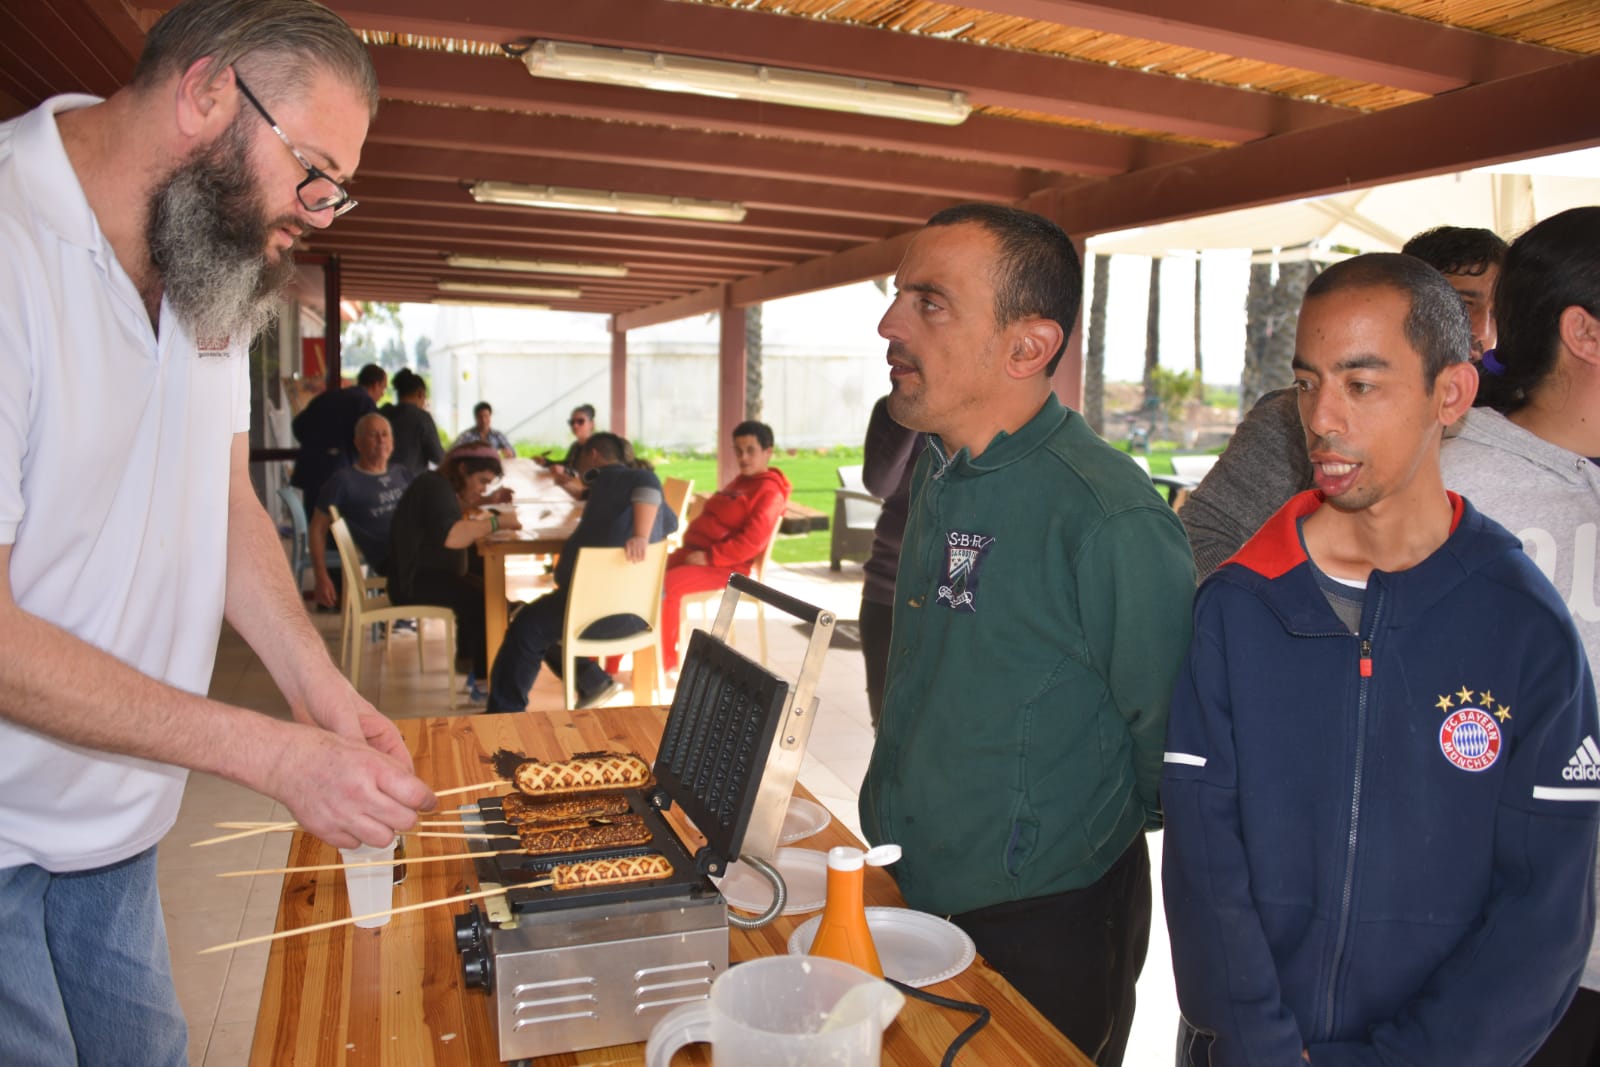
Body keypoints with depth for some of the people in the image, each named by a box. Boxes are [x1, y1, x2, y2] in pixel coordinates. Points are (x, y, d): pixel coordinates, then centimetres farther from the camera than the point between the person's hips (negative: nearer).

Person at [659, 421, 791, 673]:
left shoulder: (769, 491, -12)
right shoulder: (741, 481, 20)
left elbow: (752, 541, -23)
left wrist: (708, 556, -23)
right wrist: (692, 548, 7)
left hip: (726, 566, -10)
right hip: (698, 552, 10)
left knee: (664, 585, -26)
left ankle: (665, 660, -14)